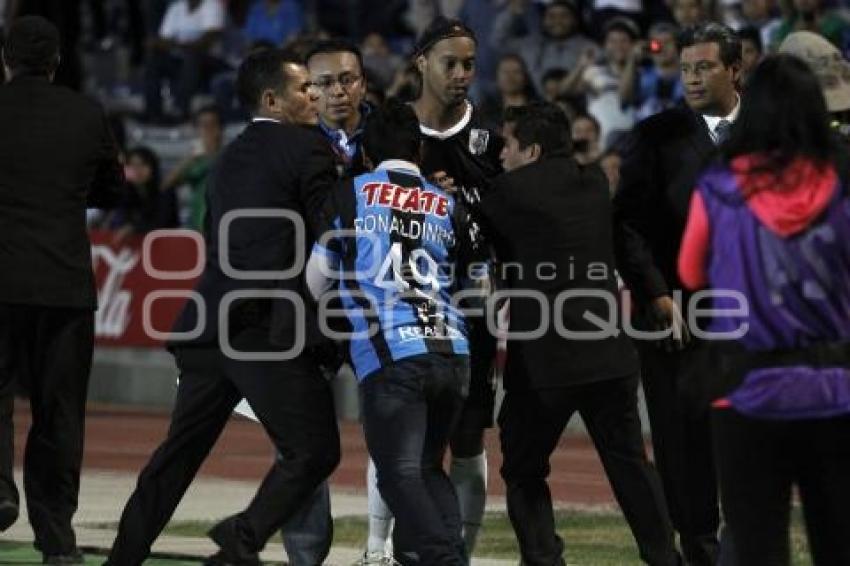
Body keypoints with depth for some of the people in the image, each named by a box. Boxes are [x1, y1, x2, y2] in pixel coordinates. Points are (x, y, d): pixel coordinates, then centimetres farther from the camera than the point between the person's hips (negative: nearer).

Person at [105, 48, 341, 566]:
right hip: (272, 328, -8)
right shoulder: (307, 149, -2)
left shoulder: (231, 157, 22)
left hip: (209, 328, 8)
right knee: (315, 450, -4)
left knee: (181, 451, 16)